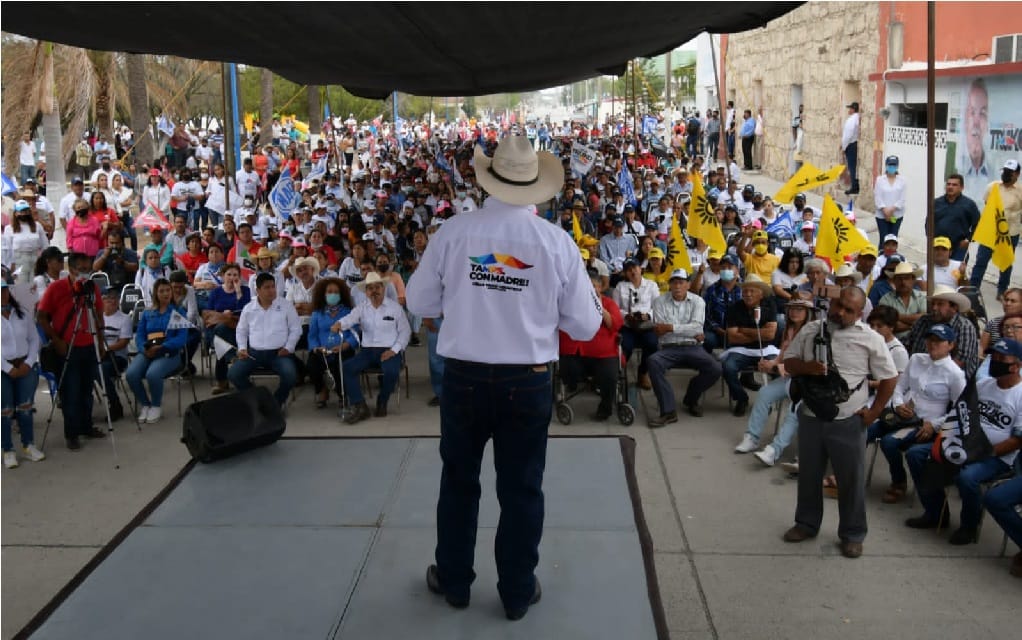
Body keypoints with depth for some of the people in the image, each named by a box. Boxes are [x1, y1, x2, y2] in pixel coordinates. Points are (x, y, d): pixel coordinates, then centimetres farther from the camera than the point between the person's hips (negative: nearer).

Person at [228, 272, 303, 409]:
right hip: (254, 352, 2)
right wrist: (242, 348, 2)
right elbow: (241, 330, 18)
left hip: (279, 353, -2)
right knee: (233, 374, -19)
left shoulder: (286, 305, 1)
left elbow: (295, 329, 4)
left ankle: (277, 401, 2)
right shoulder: (248, 308, 8)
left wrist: (288, 347, -8)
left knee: (291, 376, -29)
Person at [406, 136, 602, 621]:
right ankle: (518, 592, 29)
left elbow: (420, 303, 1)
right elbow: (585, 326, -3)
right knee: (521, 488, 15)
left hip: (464, 377, 1)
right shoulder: (556, 241, -8)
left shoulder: (454, 232, -9)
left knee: (459, 480, 20)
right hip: (529, 382, 0)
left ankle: (453, 580, 37)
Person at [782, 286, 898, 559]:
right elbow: (789, 363, 5)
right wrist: (807, 367, -16)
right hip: (811, 416, 3)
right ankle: (807, 523, 34)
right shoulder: (810, 330, 3)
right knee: (808, 474, 16)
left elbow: (890, 377, -1)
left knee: (851, 479, 6)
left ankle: (852, 534, 22)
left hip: (848, 421, -3)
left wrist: (874, 411, -5)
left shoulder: (870, 338, -7)